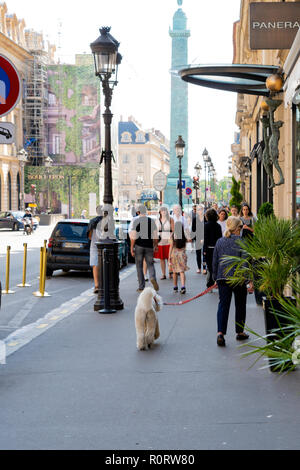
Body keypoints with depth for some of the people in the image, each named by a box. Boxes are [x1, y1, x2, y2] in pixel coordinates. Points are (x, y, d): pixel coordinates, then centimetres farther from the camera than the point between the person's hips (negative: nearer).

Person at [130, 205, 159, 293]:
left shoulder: (135, 221, -5)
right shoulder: (151, 221, 1)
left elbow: (133, 236, -8)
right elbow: (155, 236, 3)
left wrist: (132, 248, -4)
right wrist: (155, 245, 14)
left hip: (139, 246, -2)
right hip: (149, 246, 2)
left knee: (139, 266, 7)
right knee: (150, 264, 12)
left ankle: (141, 287, 8)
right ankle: (153, 277, -18)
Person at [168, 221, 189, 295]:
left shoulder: (173, 236, -7)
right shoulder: (184, 237, -2)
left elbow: (171, 246, -4)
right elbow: (185, 246, 9)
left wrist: (169, 256, 1)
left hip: (174, 253, -1)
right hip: (182, 253, 1)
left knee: (175, 272, 12)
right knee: (182, 271, -3)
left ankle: (175, 287, 20)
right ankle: (183, 286, -18)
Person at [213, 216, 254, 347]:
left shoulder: (220, 242, 6)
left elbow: (215, 262, 11)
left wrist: (215, 278, 20)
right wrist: (250, 280, -9)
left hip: (223, 278, 3)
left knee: (223, 305, 1)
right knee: (240, 305, 14)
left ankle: (220, 333, -15)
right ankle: (240, 332, 25)